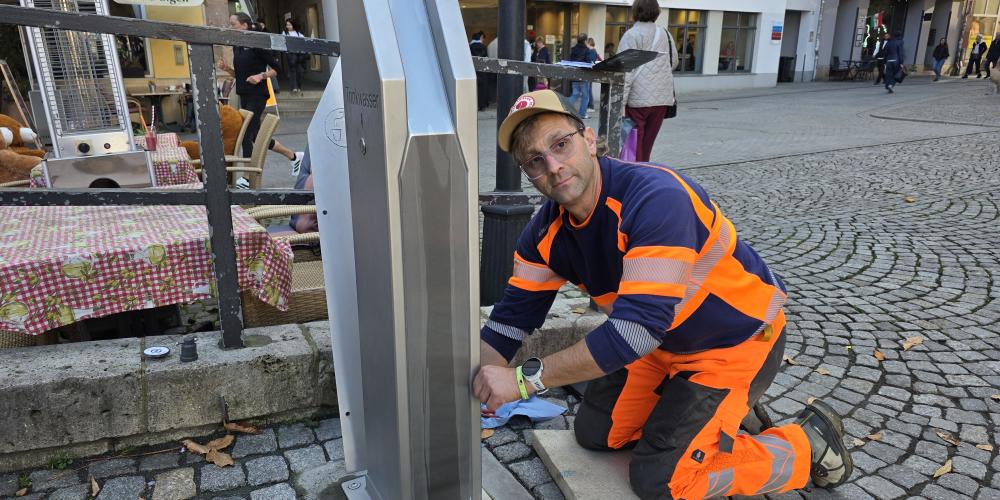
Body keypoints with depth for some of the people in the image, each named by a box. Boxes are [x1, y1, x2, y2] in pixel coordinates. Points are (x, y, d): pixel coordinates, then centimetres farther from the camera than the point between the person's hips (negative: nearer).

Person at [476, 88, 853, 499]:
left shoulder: (656, 197, -35)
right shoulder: (546, 233, -12)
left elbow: (637, 328, -41)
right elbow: (510, 320, -6)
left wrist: (525, 378, -39)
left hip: (738, 341, -7)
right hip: (664, 340, 7)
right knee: (595, 433, 10)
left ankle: (811, 441, 10)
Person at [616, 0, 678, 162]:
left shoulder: (631, 35, -7)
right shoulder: (665, 34, 12)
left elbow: (626, 72, -14)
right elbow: (674, 62, 23)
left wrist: (620, 102, -15)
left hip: (638, 99, -6)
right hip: (663, 98, 6)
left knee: (634, 144, 0)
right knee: (648, 142, 15)